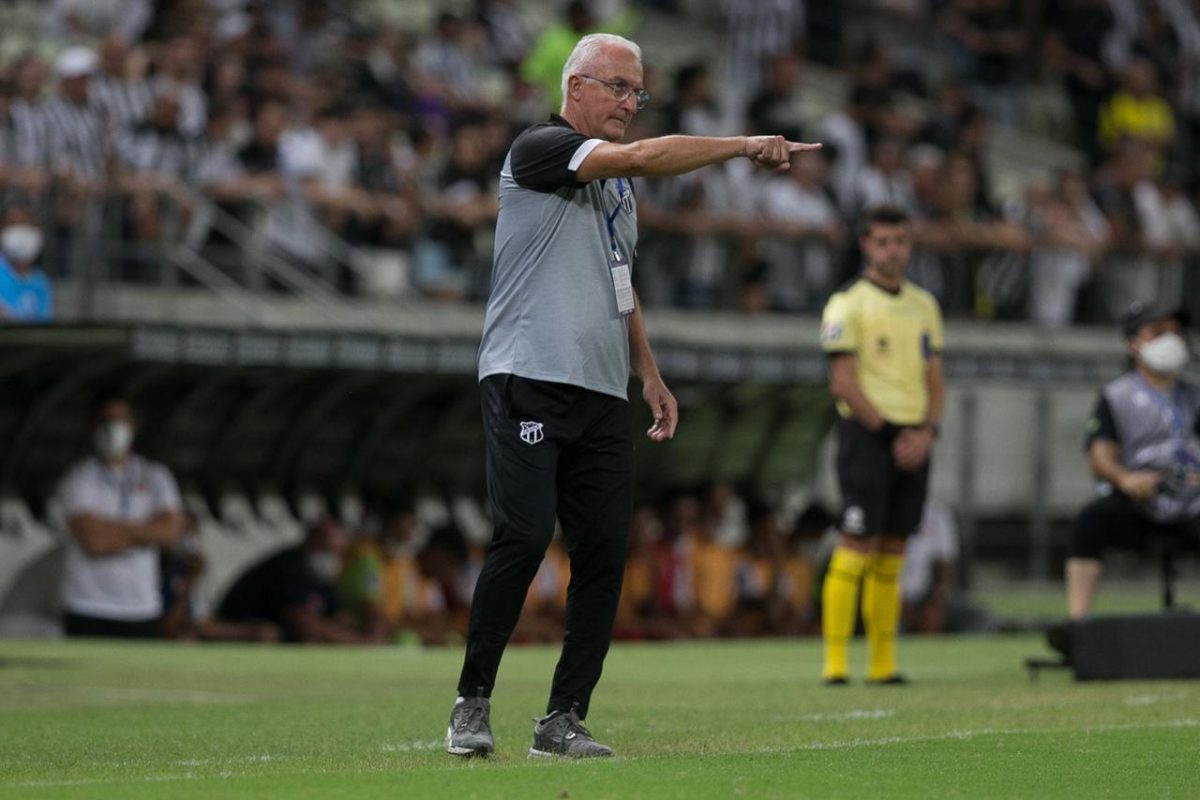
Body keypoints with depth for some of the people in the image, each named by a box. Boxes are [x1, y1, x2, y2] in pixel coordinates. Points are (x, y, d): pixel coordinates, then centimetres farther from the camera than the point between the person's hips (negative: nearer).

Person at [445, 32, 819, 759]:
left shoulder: (616, 184, 21)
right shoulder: (540, 149, -6)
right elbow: (642, 156, -20)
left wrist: (650, 374, 22)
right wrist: (744, 146, -20)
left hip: (602, 398, 8)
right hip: (529, 382, -8)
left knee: (605, 552, -1)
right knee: (525, 536, -17)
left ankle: (565, 720, 4)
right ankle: (473, 702, -5)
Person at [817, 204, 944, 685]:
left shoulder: (923, 306, 15)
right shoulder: (848, 304, -4)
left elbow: (933, 378, 15)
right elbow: (843, 382, -9)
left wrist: (925, 432, -1)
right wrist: (886, 432, -10)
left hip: (913, 441, 6)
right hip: (866, 432, -6)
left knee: (892, 551, 6)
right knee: (858, 545, -11)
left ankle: (883, 663, 7)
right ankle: (835, 661, -11)